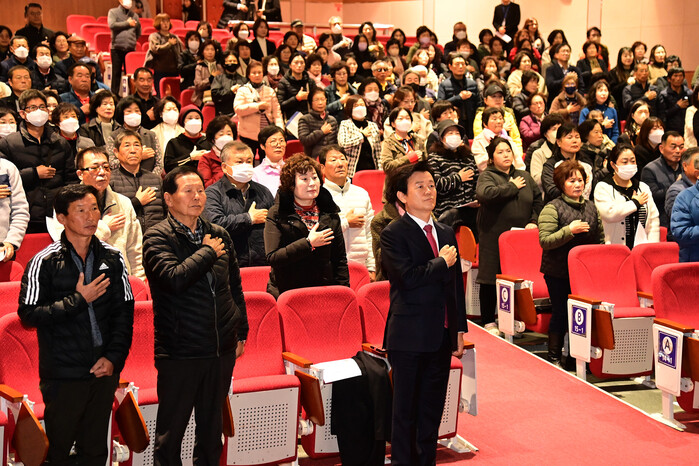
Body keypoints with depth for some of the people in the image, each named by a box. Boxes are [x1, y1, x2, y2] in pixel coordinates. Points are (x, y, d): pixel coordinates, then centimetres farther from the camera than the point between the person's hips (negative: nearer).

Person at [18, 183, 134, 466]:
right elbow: (29, 315, -11)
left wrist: (114, 357, -2)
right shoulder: (45, 262, -6)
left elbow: (124, 310, 8)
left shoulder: (112, 258, 5)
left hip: (103, 370, 3)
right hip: (63, 375, -3)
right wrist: (79, 300, -14)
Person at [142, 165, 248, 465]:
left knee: (212, 429, 17)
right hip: (180, 353, -5)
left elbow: (235, 287, 18)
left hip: (221, 350, 5)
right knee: (171, 432, 5)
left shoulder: (219, 235, 9)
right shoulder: (158, 238, -9)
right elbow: (175, 278, -27)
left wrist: (241, 332, 16)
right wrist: (208, 252, -14)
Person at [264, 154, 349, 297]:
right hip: (286, 293, -3)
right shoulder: (276, 214, -2)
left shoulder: (330, 213, 10)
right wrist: (308, 243, -15)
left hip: (324, 292, 3)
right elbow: (272, 258, -13)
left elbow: (340, 258, 14)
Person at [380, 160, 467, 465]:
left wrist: (459, 329, 13)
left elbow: (456, 284, 16)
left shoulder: (447, 234, 14)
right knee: (405, 410, 3)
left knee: (432, 408, 13)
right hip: (409, 337, -6)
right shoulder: (393, 234, -7)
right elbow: (407, 277, -22)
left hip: (441, 337, 6)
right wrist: (441, 263, -9)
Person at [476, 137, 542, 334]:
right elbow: (485, 194, -24)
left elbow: (538, 201, 17)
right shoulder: (487, 176, -2)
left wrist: (534, 221, -1)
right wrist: (513, 187, -12)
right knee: (490, 280, 1)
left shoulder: (525, 176, 15)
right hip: (494, 237, -4)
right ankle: (489, 322, 11)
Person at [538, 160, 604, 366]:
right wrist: (569, 230, -22)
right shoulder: (552, 209, -7)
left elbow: (600, 238, 21)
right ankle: (554, 357, 13)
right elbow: (545, 241, -16)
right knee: (561, 313, 1)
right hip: (559, 272, -5)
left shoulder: (591, 207, 11)